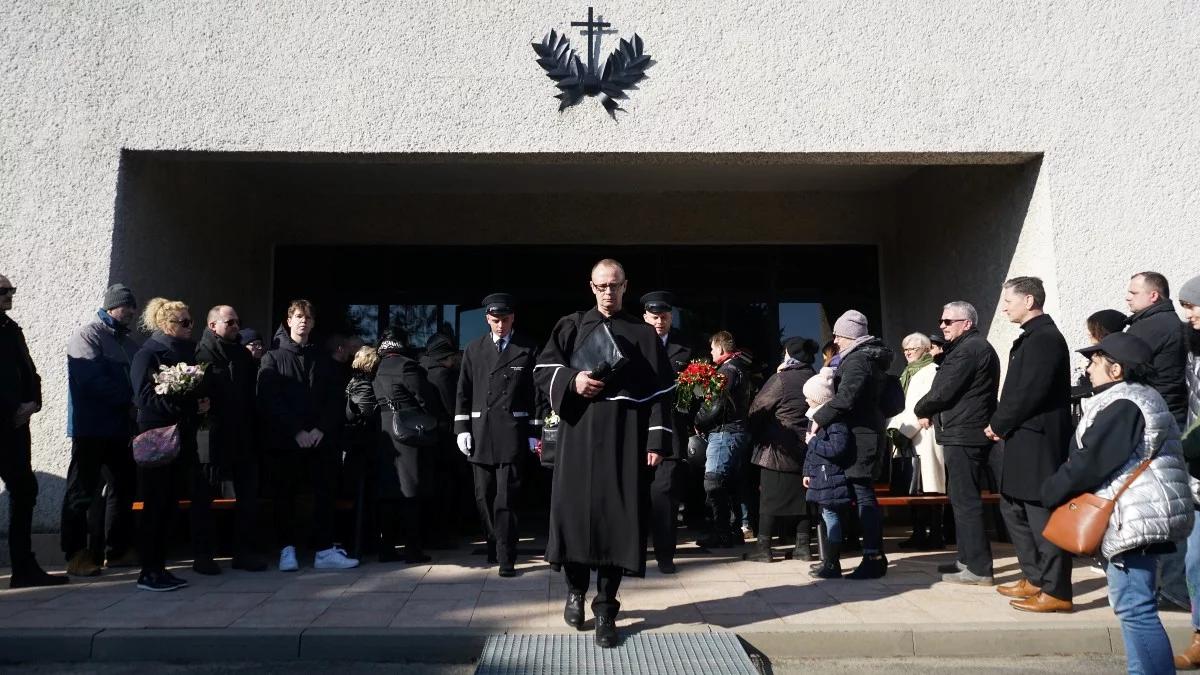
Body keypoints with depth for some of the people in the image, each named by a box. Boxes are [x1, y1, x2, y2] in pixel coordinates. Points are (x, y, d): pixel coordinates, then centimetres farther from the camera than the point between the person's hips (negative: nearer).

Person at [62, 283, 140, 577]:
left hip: (119, 429, 8)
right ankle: (75, 555, 5)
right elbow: (93, 381, -18)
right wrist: (130, 398, -16)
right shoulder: (88, 335, -6)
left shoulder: (127, 341, 17)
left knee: (124, 487, 12)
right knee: (82, 492, -2)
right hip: (91, 429, -8)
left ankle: (119, 550, 21)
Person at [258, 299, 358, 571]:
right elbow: (269, 400, -6)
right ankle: (287, 550, 12)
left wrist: (322, 429, -10)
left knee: (324, 494, 1)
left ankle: (325, 550, 6)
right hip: (285, 440, -2)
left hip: (321, 439, 2)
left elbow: (336, 399, 5)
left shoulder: (323, 359, 12)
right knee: (285, 495, 3)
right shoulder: (273, 358, 5)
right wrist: (296, 431, -15)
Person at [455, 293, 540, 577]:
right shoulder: (474, 349, 10)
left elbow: (536, 393, 1)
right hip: (481, 434, 3)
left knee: (506, 499, -6)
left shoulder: (528, 349, 2)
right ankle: (495, 545, 29)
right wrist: (462, 428, 3)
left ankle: (506, 558, 1)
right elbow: (464, 392, 11)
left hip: (513, 434, -3)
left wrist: (534, 433, -2)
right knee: (484, 497, 11)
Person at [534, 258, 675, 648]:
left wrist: (657, 441, -5)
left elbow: (660, 391, 4)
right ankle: (576, 590, 24)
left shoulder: (643, 334, 9)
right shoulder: (571, 327, 11)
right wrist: (572, 380, -13)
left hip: (625, 437, 0)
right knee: (576, 509, 2)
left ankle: (606, 608, 8)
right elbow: (542, 370, 7)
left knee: (617, 516, -2)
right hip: (580, 433, 1)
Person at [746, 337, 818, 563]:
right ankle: (802, 546, 14)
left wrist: (755, 434, 7)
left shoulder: (781, 379, -13)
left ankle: (763, 547, 3)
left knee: (770, 496, 1)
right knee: (802, 494, 12)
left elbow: (757, 409, -7)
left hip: (779, 448, -5)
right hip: (807, 448, 5)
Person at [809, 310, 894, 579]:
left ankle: (873, 558, -7)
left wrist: (818, 418, -18)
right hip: (867, 433, 10)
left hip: (860, 436, -10)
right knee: (864, 495, 13)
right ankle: (876, 554, 19)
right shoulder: (869, 358, 18)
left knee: (863, 495, -8)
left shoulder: (857, 360, -13)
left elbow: (845, 398, -26)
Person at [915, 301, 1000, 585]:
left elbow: (943, 391, -17)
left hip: (964, 436, -11)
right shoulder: (976, 347, 21)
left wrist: (921, 410, 1)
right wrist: (932, 413, 6)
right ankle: (967, 559, 22)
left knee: (965, 501, -8)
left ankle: (978, 568, -5)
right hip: (968, 434, 11)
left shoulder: (968, 349, -14)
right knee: (963, 499, 15)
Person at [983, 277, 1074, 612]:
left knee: (1043, 515, -4)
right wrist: (1001, 425, 5)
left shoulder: (1045, 338, -15)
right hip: (1023, 439, 10)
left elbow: (1030, 392, -22)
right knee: (1016, 509, 17)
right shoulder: (1031, 337, 17)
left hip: (1038, 442, -10)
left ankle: (1055, 591, 4)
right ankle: (1035, 578, 27)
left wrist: (998, 424, -10)